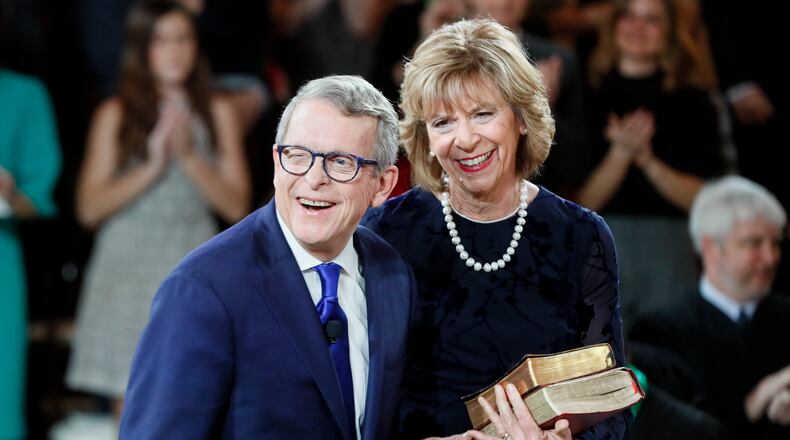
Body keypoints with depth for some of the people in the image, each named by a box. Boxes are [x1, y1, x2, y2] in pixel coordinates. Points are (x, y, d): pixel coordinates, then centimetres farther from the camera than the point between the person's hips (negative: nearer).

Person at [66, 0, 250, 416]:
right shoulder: (115, 116, 3)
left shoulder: (217, 114, 8)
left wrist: (189, 156, -10)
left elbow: (237, 206, 2)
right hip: (130, 269, -1)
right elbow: (89, 207, -4)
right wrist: (153, 166, -12)